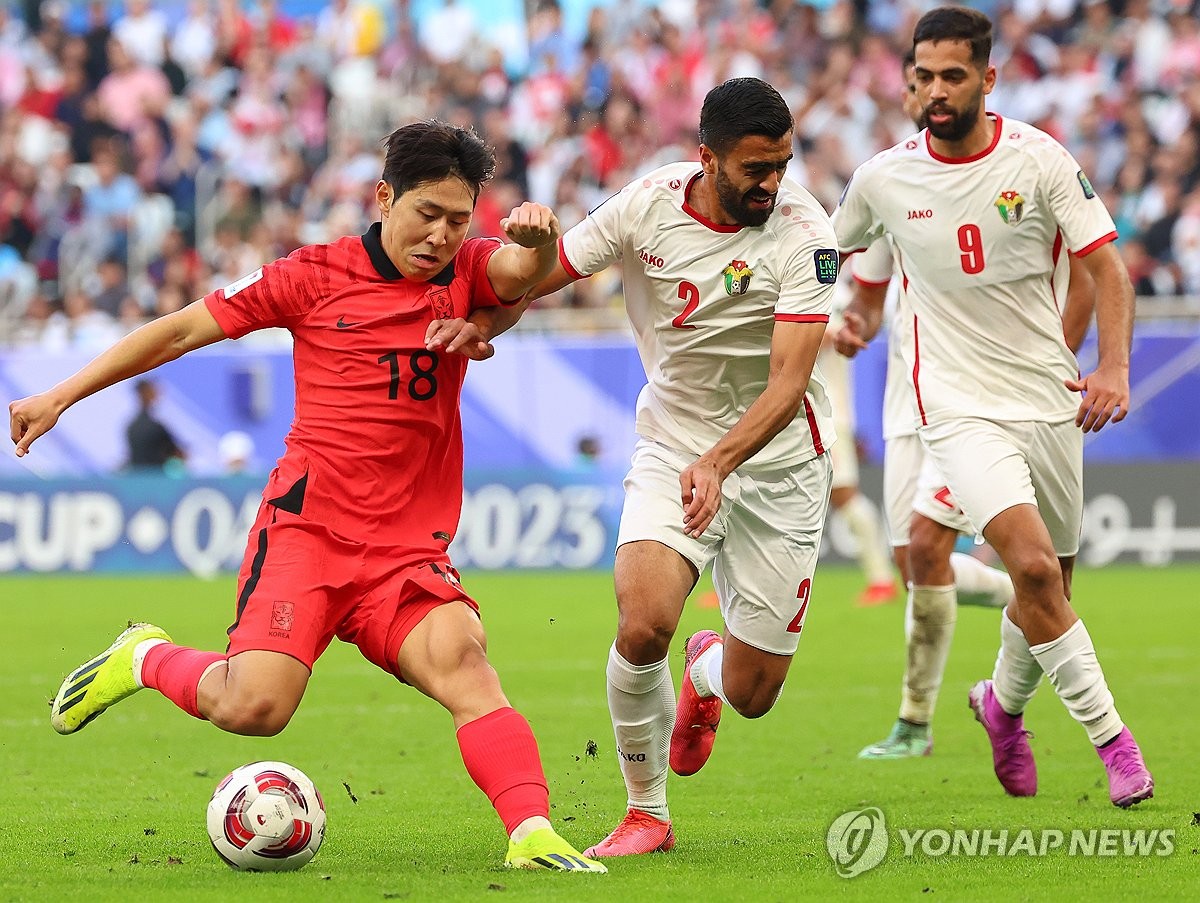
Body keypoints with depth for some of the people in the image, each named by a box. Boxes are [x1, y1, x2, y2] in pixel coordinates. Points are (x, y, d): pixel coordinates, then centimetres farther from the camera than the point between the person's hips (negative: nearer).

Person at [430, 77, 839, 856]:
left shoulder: (803, 232, -18)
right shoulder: (649, 205, -11)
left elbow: (789, 382, -23)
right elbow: (546, 273, 3)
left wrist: (718, 464, -37)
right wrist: (482, 322, -17)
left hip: (777, 463, -1)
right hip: (671, 448, 1)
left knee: (752, 695, 0)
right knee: (642, 626, -25)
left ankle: (707, 672, 41)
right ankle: (646, 814, -2)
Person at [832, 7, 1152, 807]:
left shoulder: (1039, 161, -7)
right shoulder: (882, 179, -3)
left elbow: (1106, 266, -9)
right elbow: (828, 254, 17)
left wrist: (1114, 366, -22)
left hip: (1051, 399, 2)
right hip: (960, 405, -2)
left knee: (1049, 582, 11)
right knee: (1034, 565, -21)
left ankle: (1004, 703, 40)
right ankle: (1110, 735, -12)